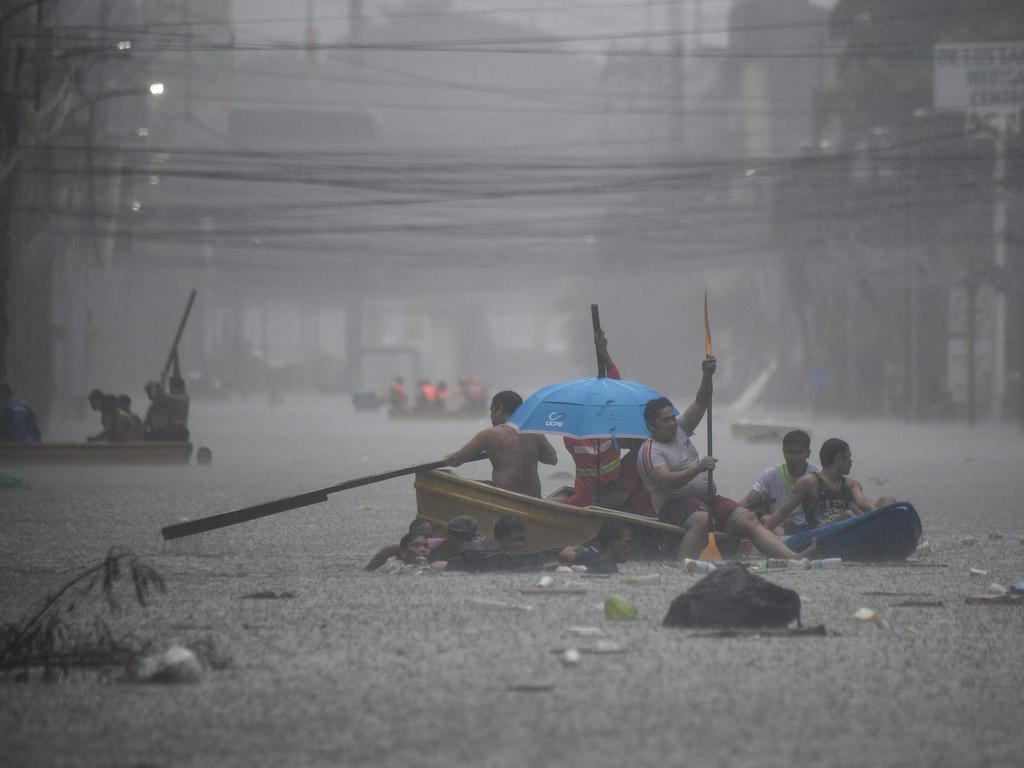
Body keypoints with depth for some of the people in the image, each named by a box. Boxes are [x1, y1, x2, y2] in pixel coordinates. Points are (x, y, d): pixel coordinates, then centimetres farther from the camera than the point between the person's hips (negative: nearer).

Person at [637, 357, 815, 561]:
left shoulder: (680, 430, 17)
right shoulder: (650, 452, -6)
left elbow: (701, 403, 11)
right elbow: (667, 482, -22)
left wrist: (707, 376, -6)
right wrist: (698, 468, -33)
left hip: (707, 498, 7)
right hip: (675, 504, -7)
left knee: (749, 520, -10)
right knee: (701, 519, -40)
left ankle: (792, 557, -22)